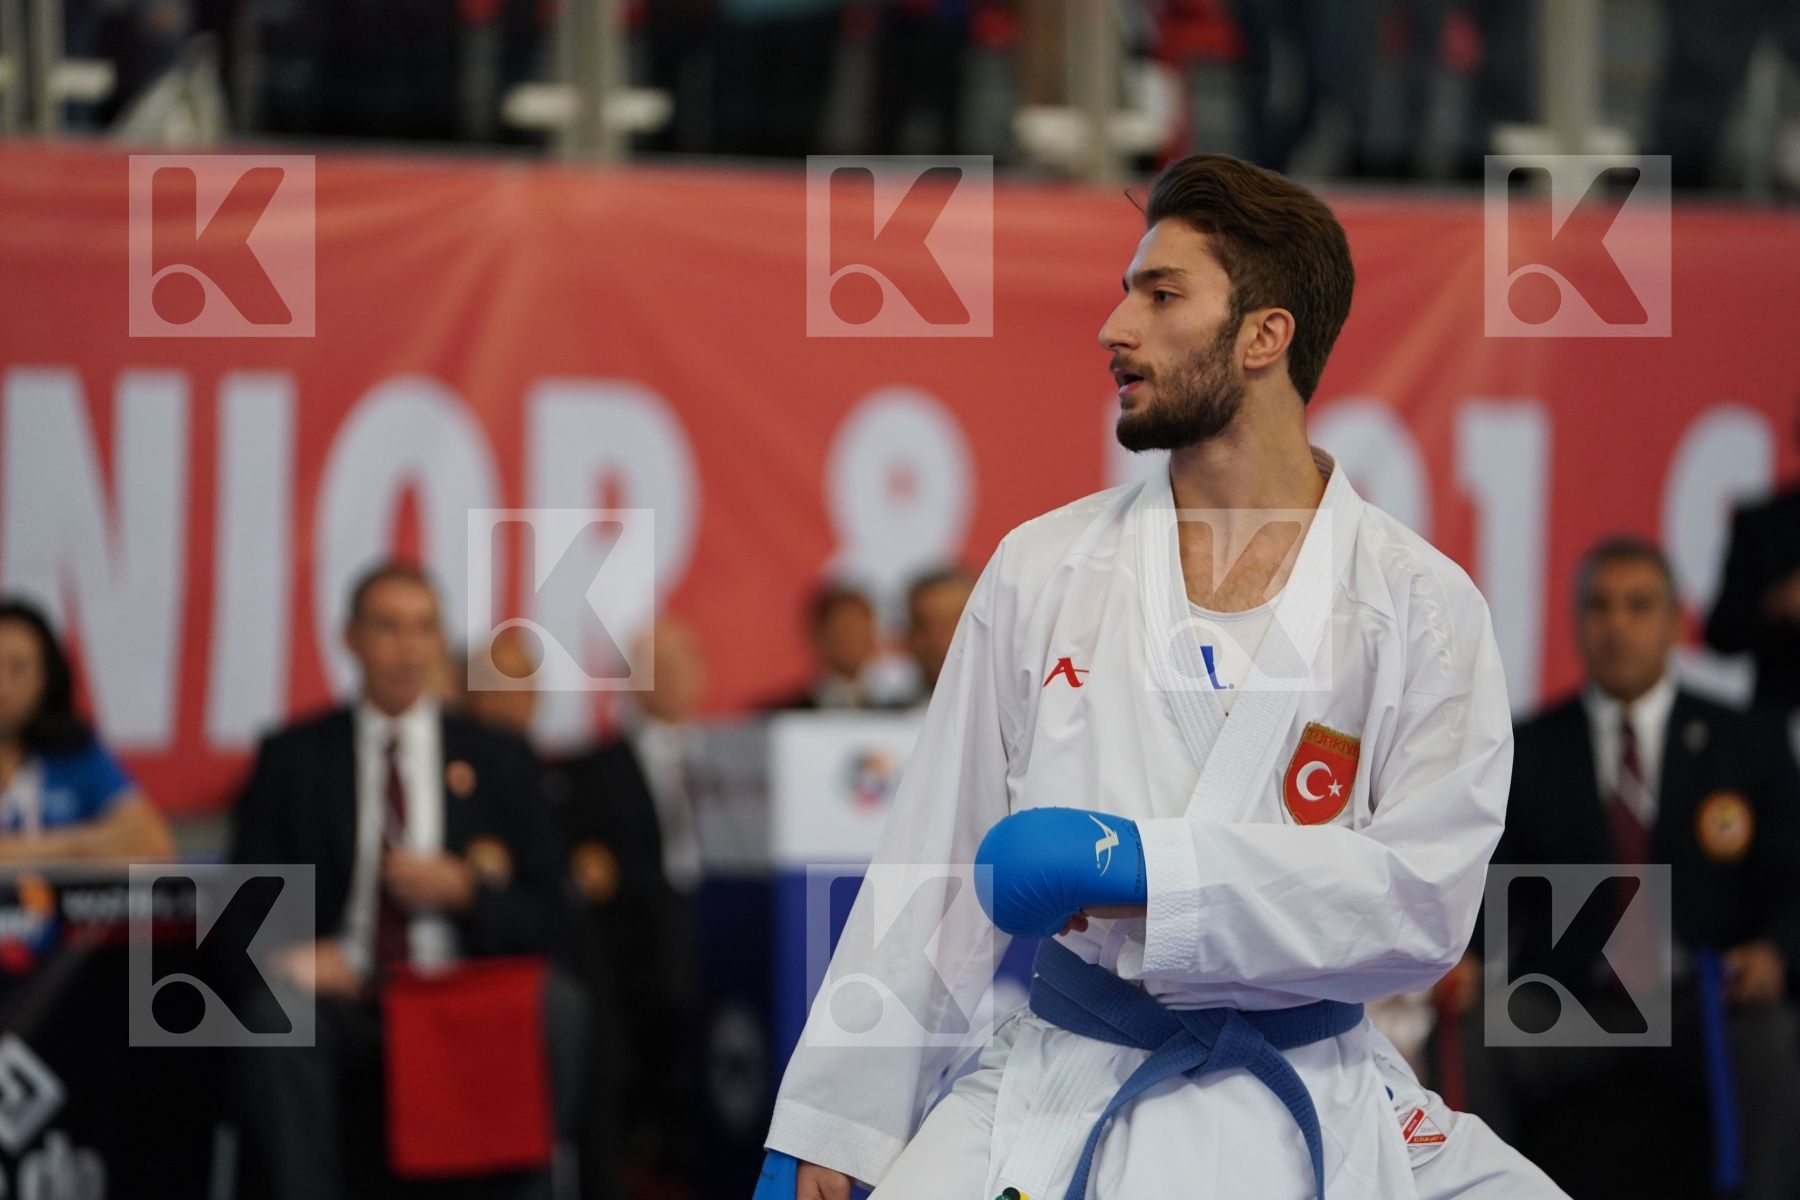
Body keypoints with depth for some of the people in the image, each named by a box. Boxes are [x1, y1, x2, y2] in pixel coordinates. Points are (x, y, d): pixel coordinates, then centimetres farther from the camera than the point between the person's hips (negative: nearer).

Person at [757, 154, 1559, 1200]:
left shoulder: (1419, 604, -3)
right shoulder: (1044, 572, 5)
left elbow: (1427, 899, -12)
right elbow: (937, 874, 8)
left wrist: (1128, 860, -20)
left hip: (1310, 1106, 0)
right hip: (1052, 1100, 0)